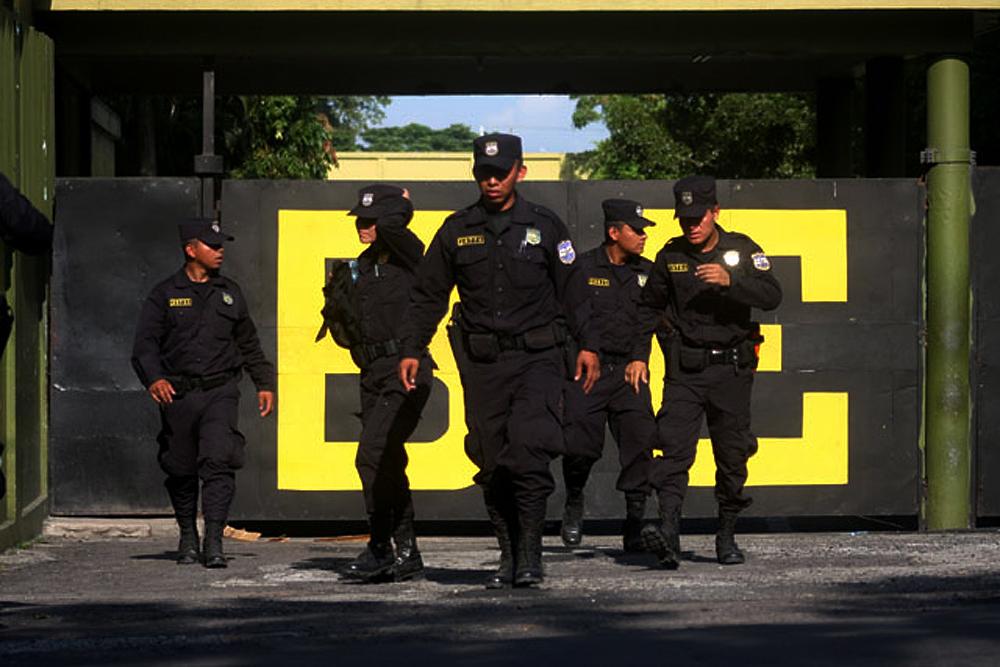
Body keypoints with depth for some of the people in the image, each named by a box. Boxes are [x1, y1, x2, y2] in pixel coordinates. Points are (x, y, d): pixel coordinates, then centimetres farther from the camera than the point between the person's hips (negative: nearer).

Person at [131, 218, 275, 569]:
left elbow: (249, 344, 24)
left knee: (219, 461, -16)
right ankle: (187, 536, 27)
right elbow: (145, 344, -4)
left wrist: (264, 383, 20)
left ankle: (214, 540, -19)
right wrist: (154, 378, -22)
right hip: (177, 394, -1)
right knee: (181, 470, 7)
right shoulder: (165, 295, 5)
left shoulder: (229, 292, 15)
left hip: (220, 392, 1)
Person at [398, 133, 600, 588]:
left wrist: (586, 345, 2)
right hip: (482, 364, 2)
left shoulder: (544, 226, 6)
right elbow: (428, 296, 12)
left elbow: (571, 291, 9)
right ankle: (509, 556, 11)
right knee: (493, 465, 1)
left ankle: (530, 555, -12)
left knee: (529, 451, -18)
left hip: (537, 358, -2)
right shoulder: (457, 231, 9)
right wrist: (411, 351, 5)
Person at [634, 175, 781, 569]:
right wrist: (637, 355, 10)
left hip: (731, 370, 0)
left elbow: (772, 297, -10)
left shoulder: (741, 250, 3)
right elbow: (649, 307, 19)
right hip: (684, 370, 0)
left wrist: (730, 280, -24)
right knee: (675, 451, -15)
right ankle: (668, 533, -27)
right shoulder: (670, 256, 8)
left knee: (732, 456, 5)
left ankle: (726, 538, 17)